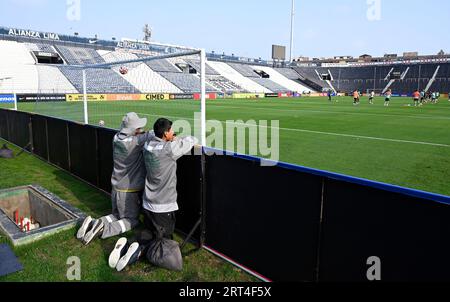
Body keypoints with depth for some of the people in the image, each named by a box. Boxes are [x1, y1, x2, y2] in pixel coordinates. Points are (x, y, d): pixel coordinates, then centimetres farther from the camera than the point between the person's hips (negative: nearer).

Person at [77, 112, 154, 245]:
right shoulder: (135, 142, -25)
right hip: (130, 191, -7)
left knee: (117, 216, 26)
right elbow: (154, 135, -23)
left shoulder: (117, 138, -5)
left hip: (116, 188, 7)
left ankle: (93, 223, 5)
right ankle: (103, 229, -8)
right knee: (132, 220, 12)